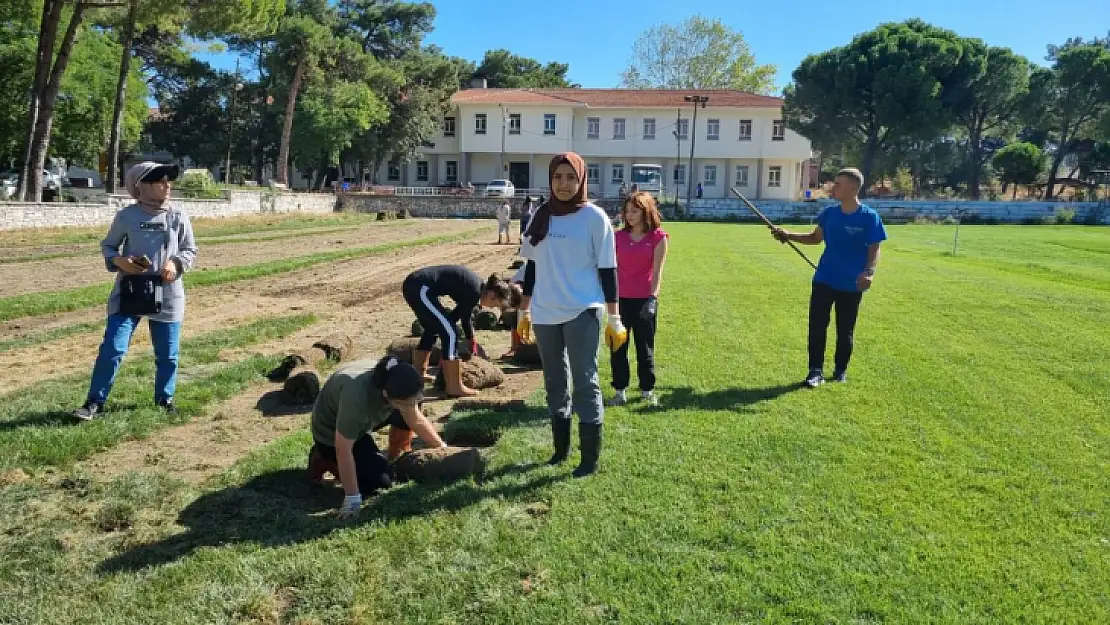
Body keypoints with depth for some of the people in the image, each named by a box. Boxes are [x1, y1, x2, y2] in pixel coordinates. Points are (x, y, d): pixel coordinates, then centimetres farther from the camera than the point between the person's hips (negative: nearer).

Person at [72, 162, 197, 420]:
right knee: (112, 348, -4)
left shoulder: (178, 217, 2)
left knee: (167, 353, 9)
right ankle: (95, 402, 7)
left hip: (167, 293, 1)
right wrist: (118, 260, -11)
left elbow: (190, 250, 8)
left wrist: (176, 263, -12)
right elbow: (107, 245, 10)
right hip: (129, 291, -1)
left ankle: (165, 399, 28)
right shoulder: (126, 216, -1)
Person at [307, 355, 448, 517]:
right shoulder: (356, 395, -43)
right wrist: (352, 497, -31)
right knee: (381, 481, -13)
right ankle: (325, 459, 5)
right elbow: (343, 449, -36)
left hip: (360, 421, 6)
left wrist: (441, 446, -3)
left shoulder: (398, 386, -23)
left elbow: (416, 420, -6)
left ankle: (397, 461, 10)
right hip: (332, 433, -6)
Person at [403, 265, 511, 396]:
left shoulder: (475, 285, 17)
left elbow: (466, 317, 31)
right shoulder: (475, 292, -11)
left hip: (413, 285, 11)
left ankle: (418, 374, 40)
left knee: (432, 329, 26)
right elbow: (454, 317, -5)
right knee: (449, 332, -7)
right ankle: (454, 387, -3)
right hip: (420, 288, -11)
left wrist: (472, 340, 45)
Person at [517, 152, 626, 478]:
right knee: (555, 383, 14)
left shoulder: (594, 217, -4)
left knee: (585, 383, -4)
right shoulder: (540, 216, 8)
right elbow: (532, 266, 14)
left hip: (582, 312, -5)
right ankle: (560, 447, 28)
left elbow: (607, 269, -4)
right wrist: (523, 311, 14)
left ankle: (590, 457, 5)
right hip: (545, 314, 5)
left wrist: (614, 318, -7)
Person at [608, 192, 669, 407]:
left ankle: (647, 389, 21)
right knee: (618, 346, 5)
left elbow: (657, 270, -7)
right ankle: (620, 390, 15)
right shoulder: (619, 236, 7)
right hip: (621, 298, 3)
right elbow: (612, 267, 10)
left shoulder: (658, 237, -2)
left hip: (644, 299, -3)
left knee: (645, 346, 7)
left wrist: (653, 297, -16)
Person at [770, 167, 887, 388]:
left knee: (845, 330, 10)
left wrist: (869, 272, -27)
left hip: (852, 284, -3)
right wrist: (788, 235, 3)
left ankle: (841, 370, 28)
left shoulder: (869, 217, -12)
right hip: (824, 279, 3)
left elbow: (874, 249, -10)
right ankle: (816, 371, 7)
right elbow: (816, 238, 14)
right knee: (817, 325, -1)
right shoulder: (829, 213, 1)